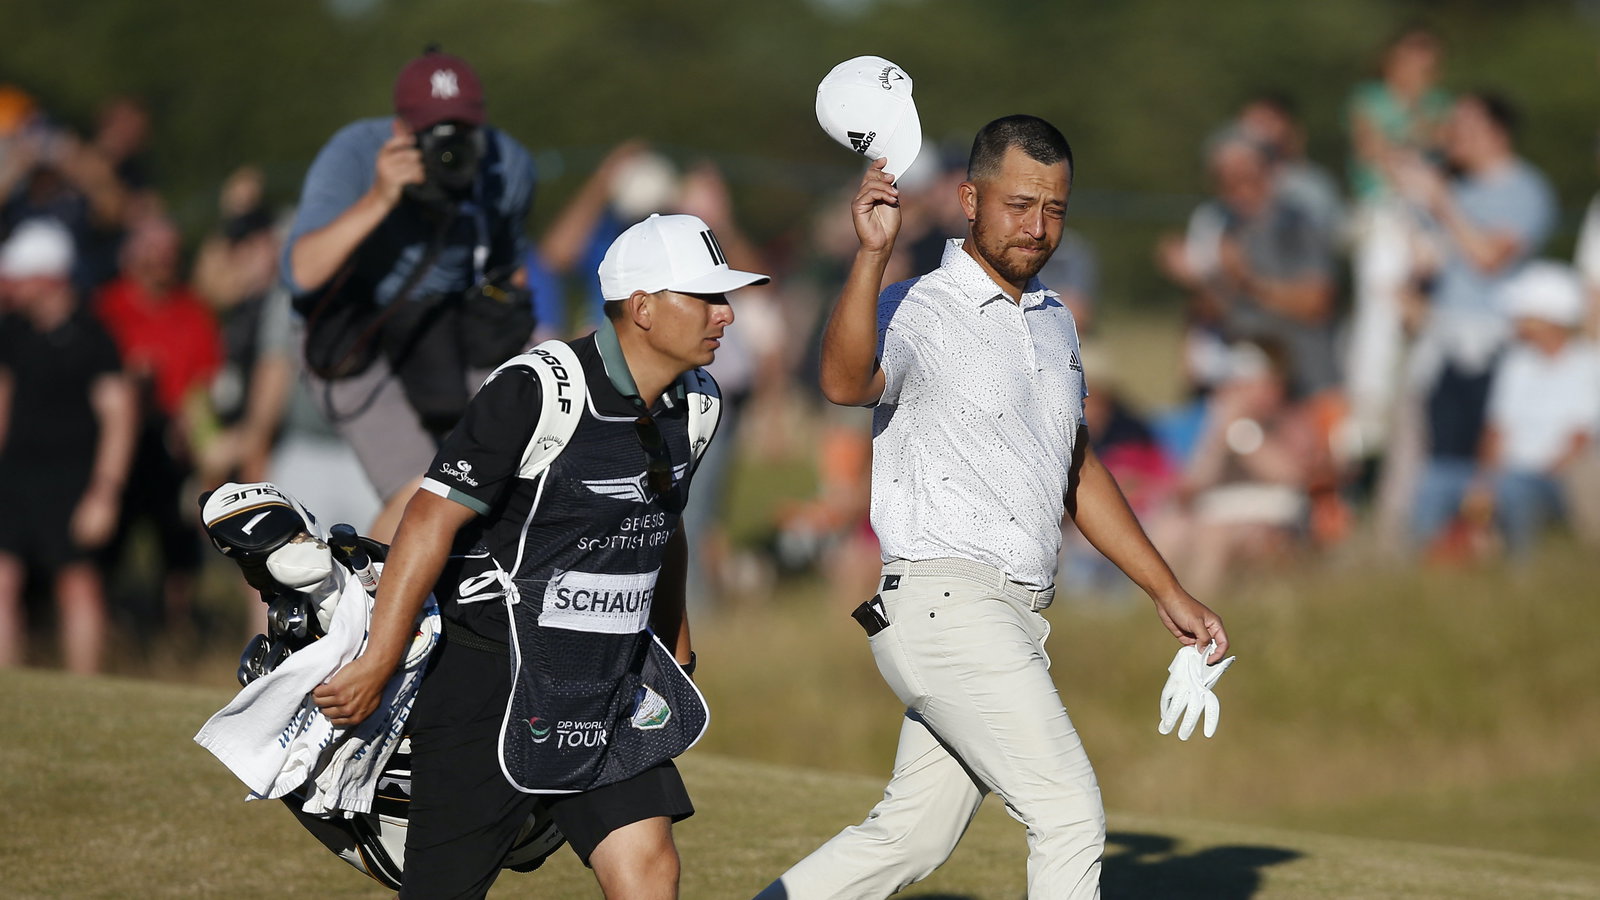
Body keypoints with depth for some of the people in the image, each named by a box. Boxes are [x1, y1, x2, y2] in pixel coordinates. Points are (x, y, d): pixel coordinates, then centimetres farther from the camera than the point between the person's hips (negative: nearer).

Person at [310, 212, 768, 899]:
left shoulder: (693, 405, 6)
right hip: (491, 688, -7)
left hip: (606, 689, 7)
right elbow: (433, 517, -18)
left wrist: (675, 640, 36)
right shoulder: (538, 391, -19)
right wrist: (376, 665, -19)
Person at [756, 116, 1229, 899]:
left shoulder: (1053, 320, 16)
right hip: (945, 601, -8)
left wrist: (1168, 593, 25)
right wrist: (872, 253, -46)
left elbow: (1077, 473, 27)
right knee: (1071, 815, -12)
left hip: (1015, 621, 8)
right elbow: (845, 383, -34)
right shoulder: (917, 313, -10)